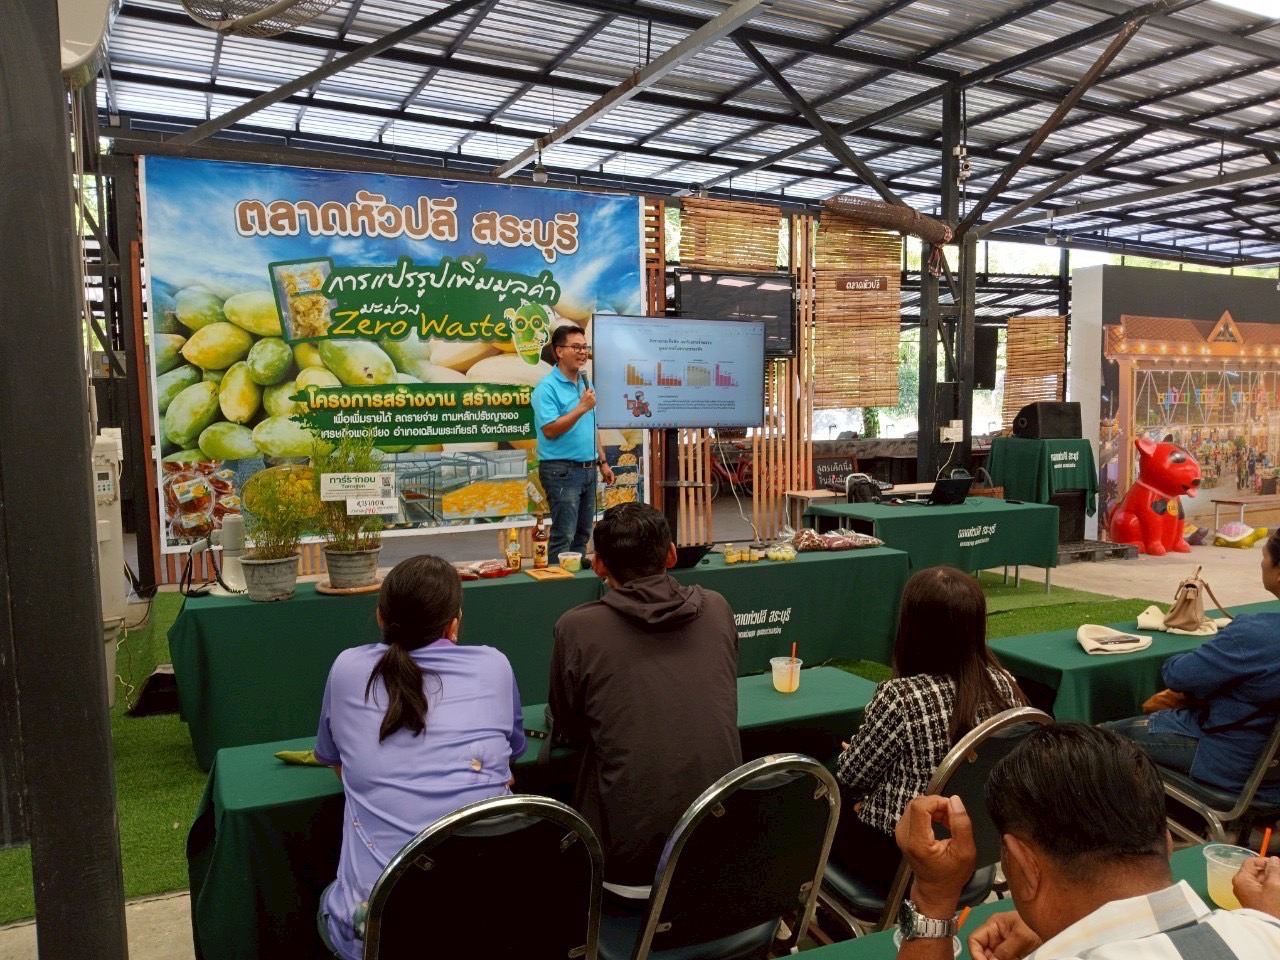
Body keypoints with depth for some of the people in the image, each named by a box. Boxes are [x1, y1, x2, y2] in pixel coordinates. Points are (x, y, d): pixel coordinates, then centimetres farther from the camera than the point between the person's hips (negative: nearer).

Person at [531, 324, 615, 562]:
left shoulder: (586, 383, 14)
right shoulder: (547, 387, -11)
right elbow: (549, 430, -19)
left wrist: (602, 462, 16)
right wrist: (581, 408, -21)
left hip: (588, 469, 8)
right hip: (561, 470, -8)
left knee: (582, 534, 13)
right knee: (563, 536, -6)